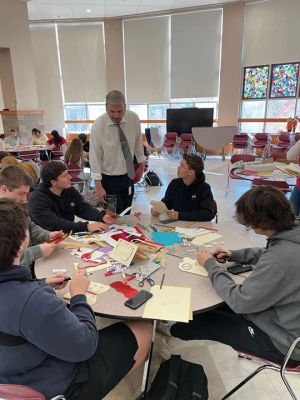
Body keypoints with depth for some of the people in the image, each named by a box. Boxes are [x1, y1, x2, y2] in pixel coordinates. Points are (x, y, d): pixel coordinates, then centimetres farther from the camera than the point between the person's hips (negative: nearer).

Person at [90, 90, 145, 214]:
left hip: (128, 175, 4)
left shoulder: (133, 118, -10)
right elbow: (95, 156, -16)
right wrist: (98, 186, -17)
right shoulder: (98, 125, -19)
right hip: (109, 179, -3)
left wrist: (141, 163, 12)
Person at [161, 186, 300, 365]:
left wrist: (211, 265, -16)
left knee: (205, 321, 8)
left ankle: (172, 331, 40)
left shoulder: (280, 258, -38)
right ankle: (177, 329, 42)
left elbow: (240, 301, -29)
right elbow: (266, 254, 13)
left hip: (282, 342, -8)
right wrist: (233, 255, 1)